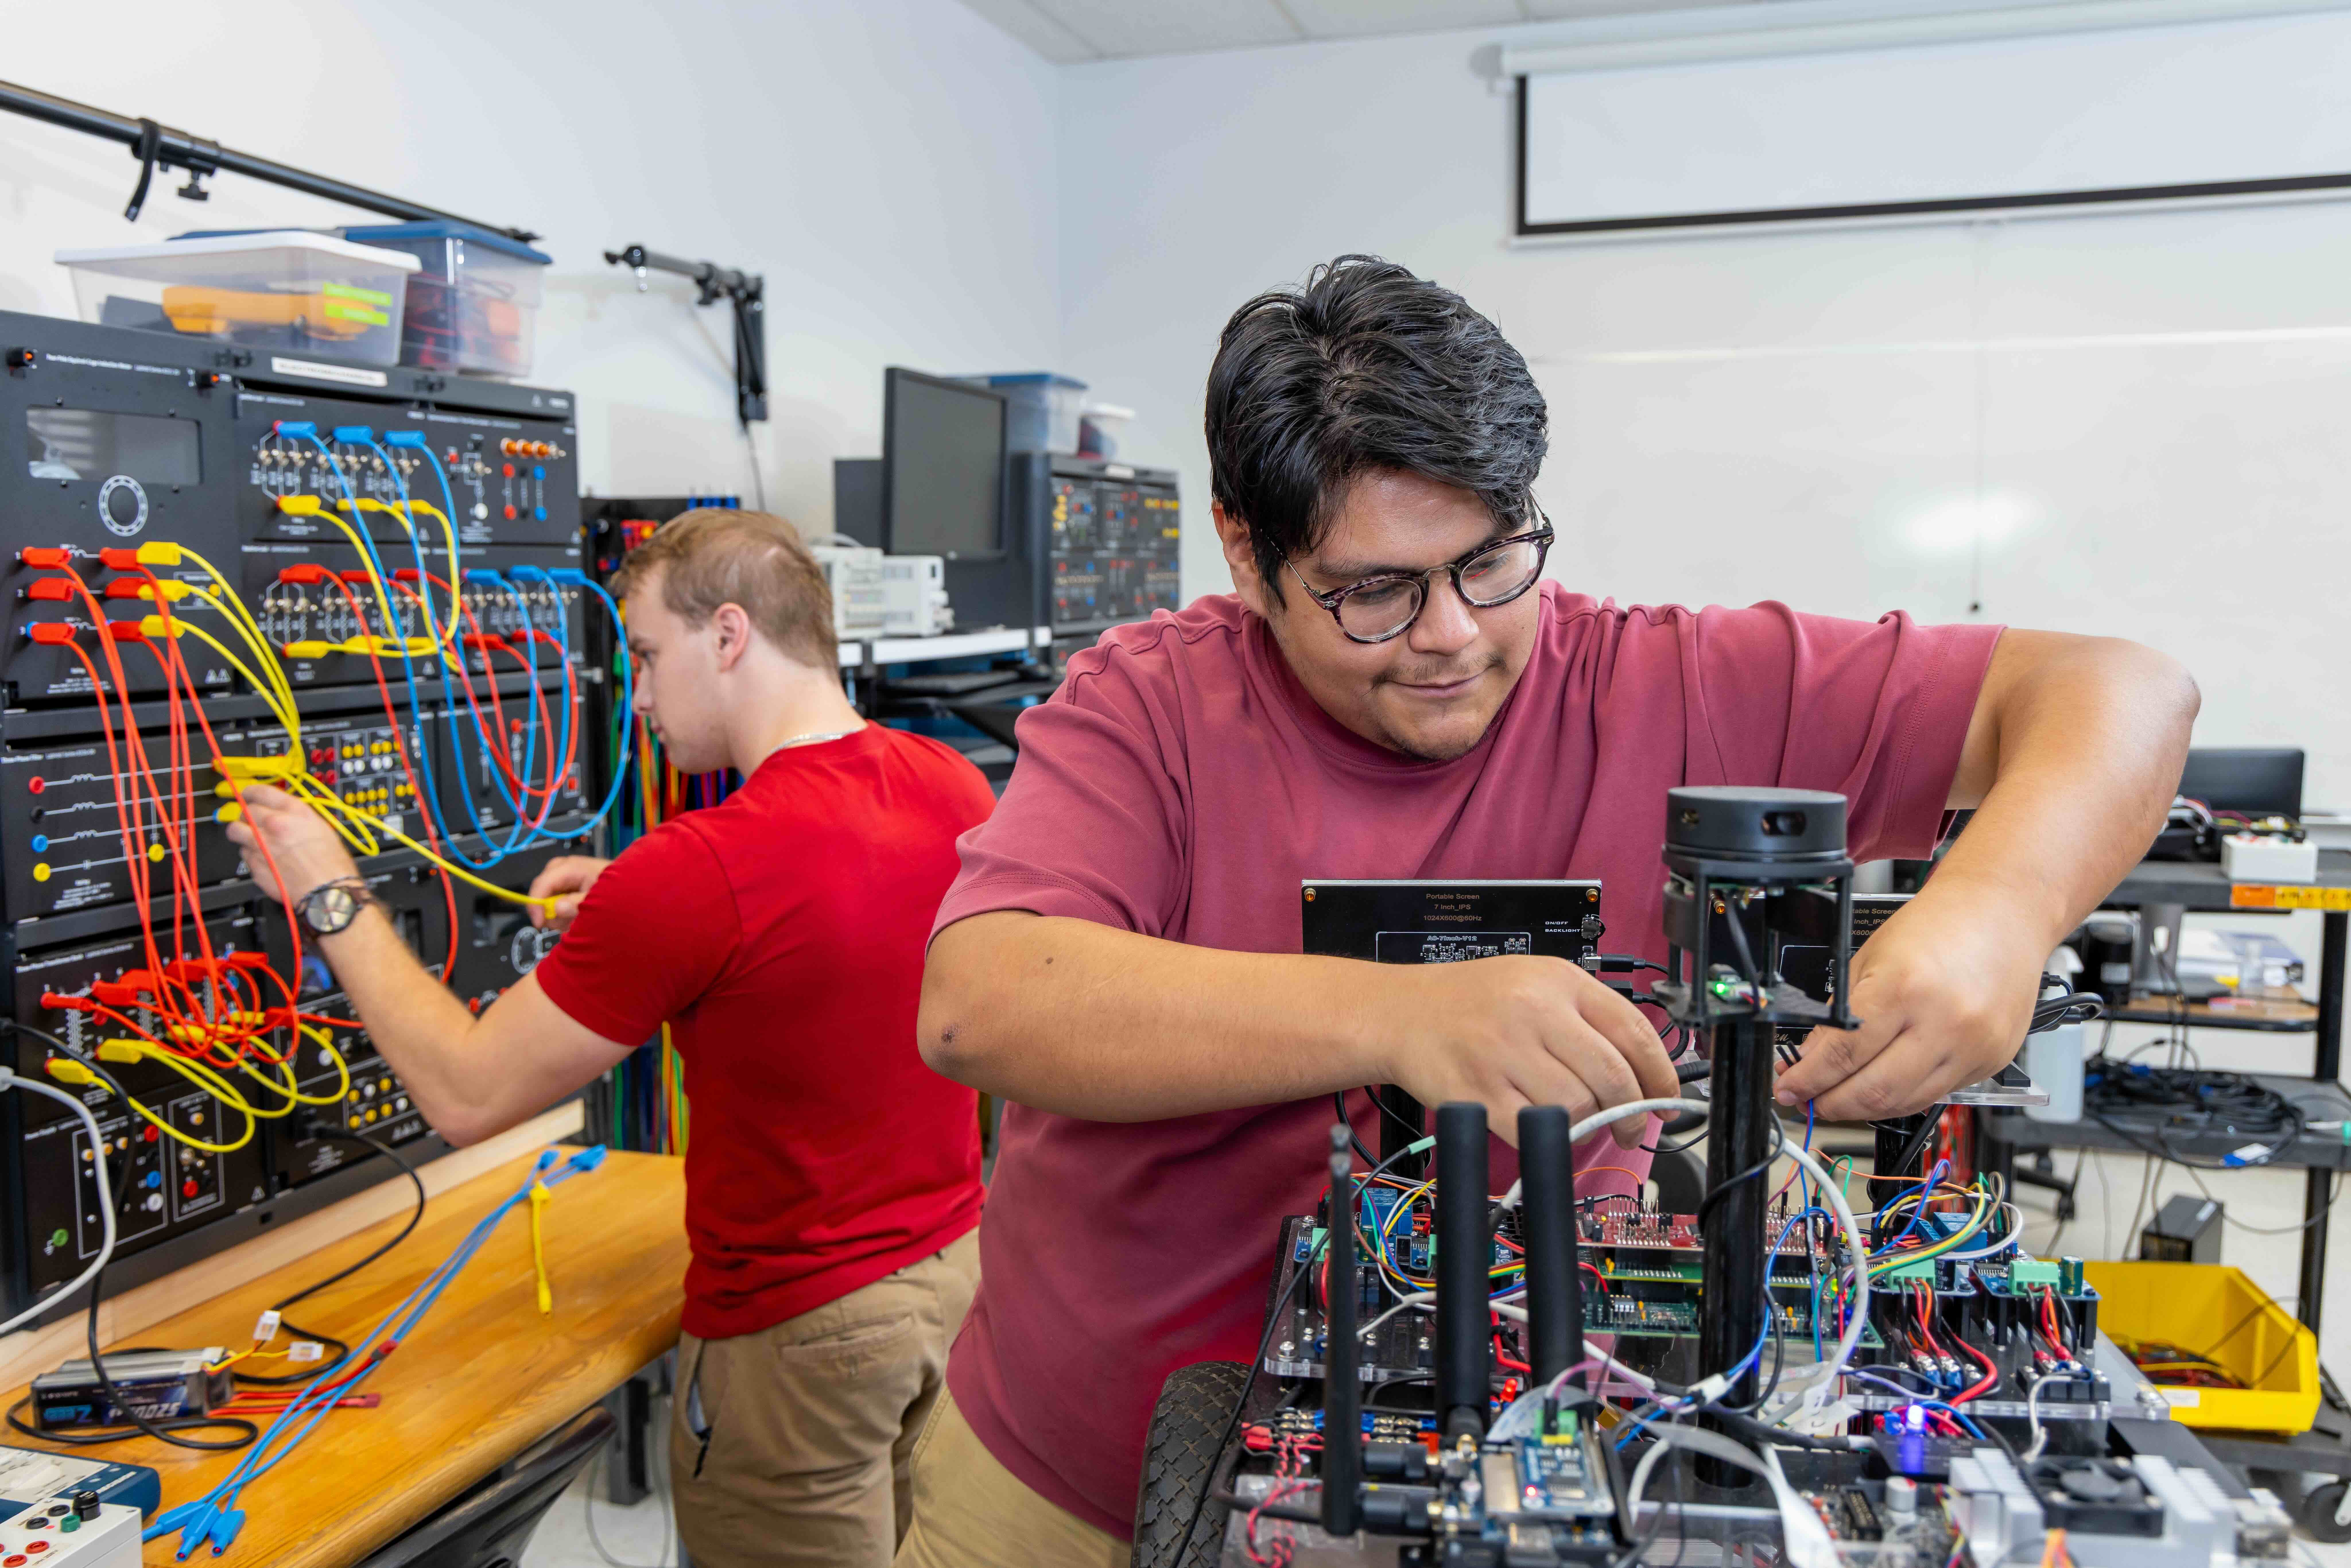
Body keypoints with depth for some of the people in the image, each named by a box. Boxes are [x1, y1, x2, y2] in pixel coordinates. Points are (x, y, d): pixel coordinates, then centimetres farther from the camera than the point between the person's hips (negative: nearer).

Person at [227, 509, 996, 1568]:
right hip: (956, 1267, 7)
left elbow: (465, 1097, -16)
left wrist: (333, 897, -5)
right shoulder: (953, 786, -5)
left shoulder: (696, 871, -27)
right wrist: (632, 912, 5)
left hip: (797, 1330, -7)